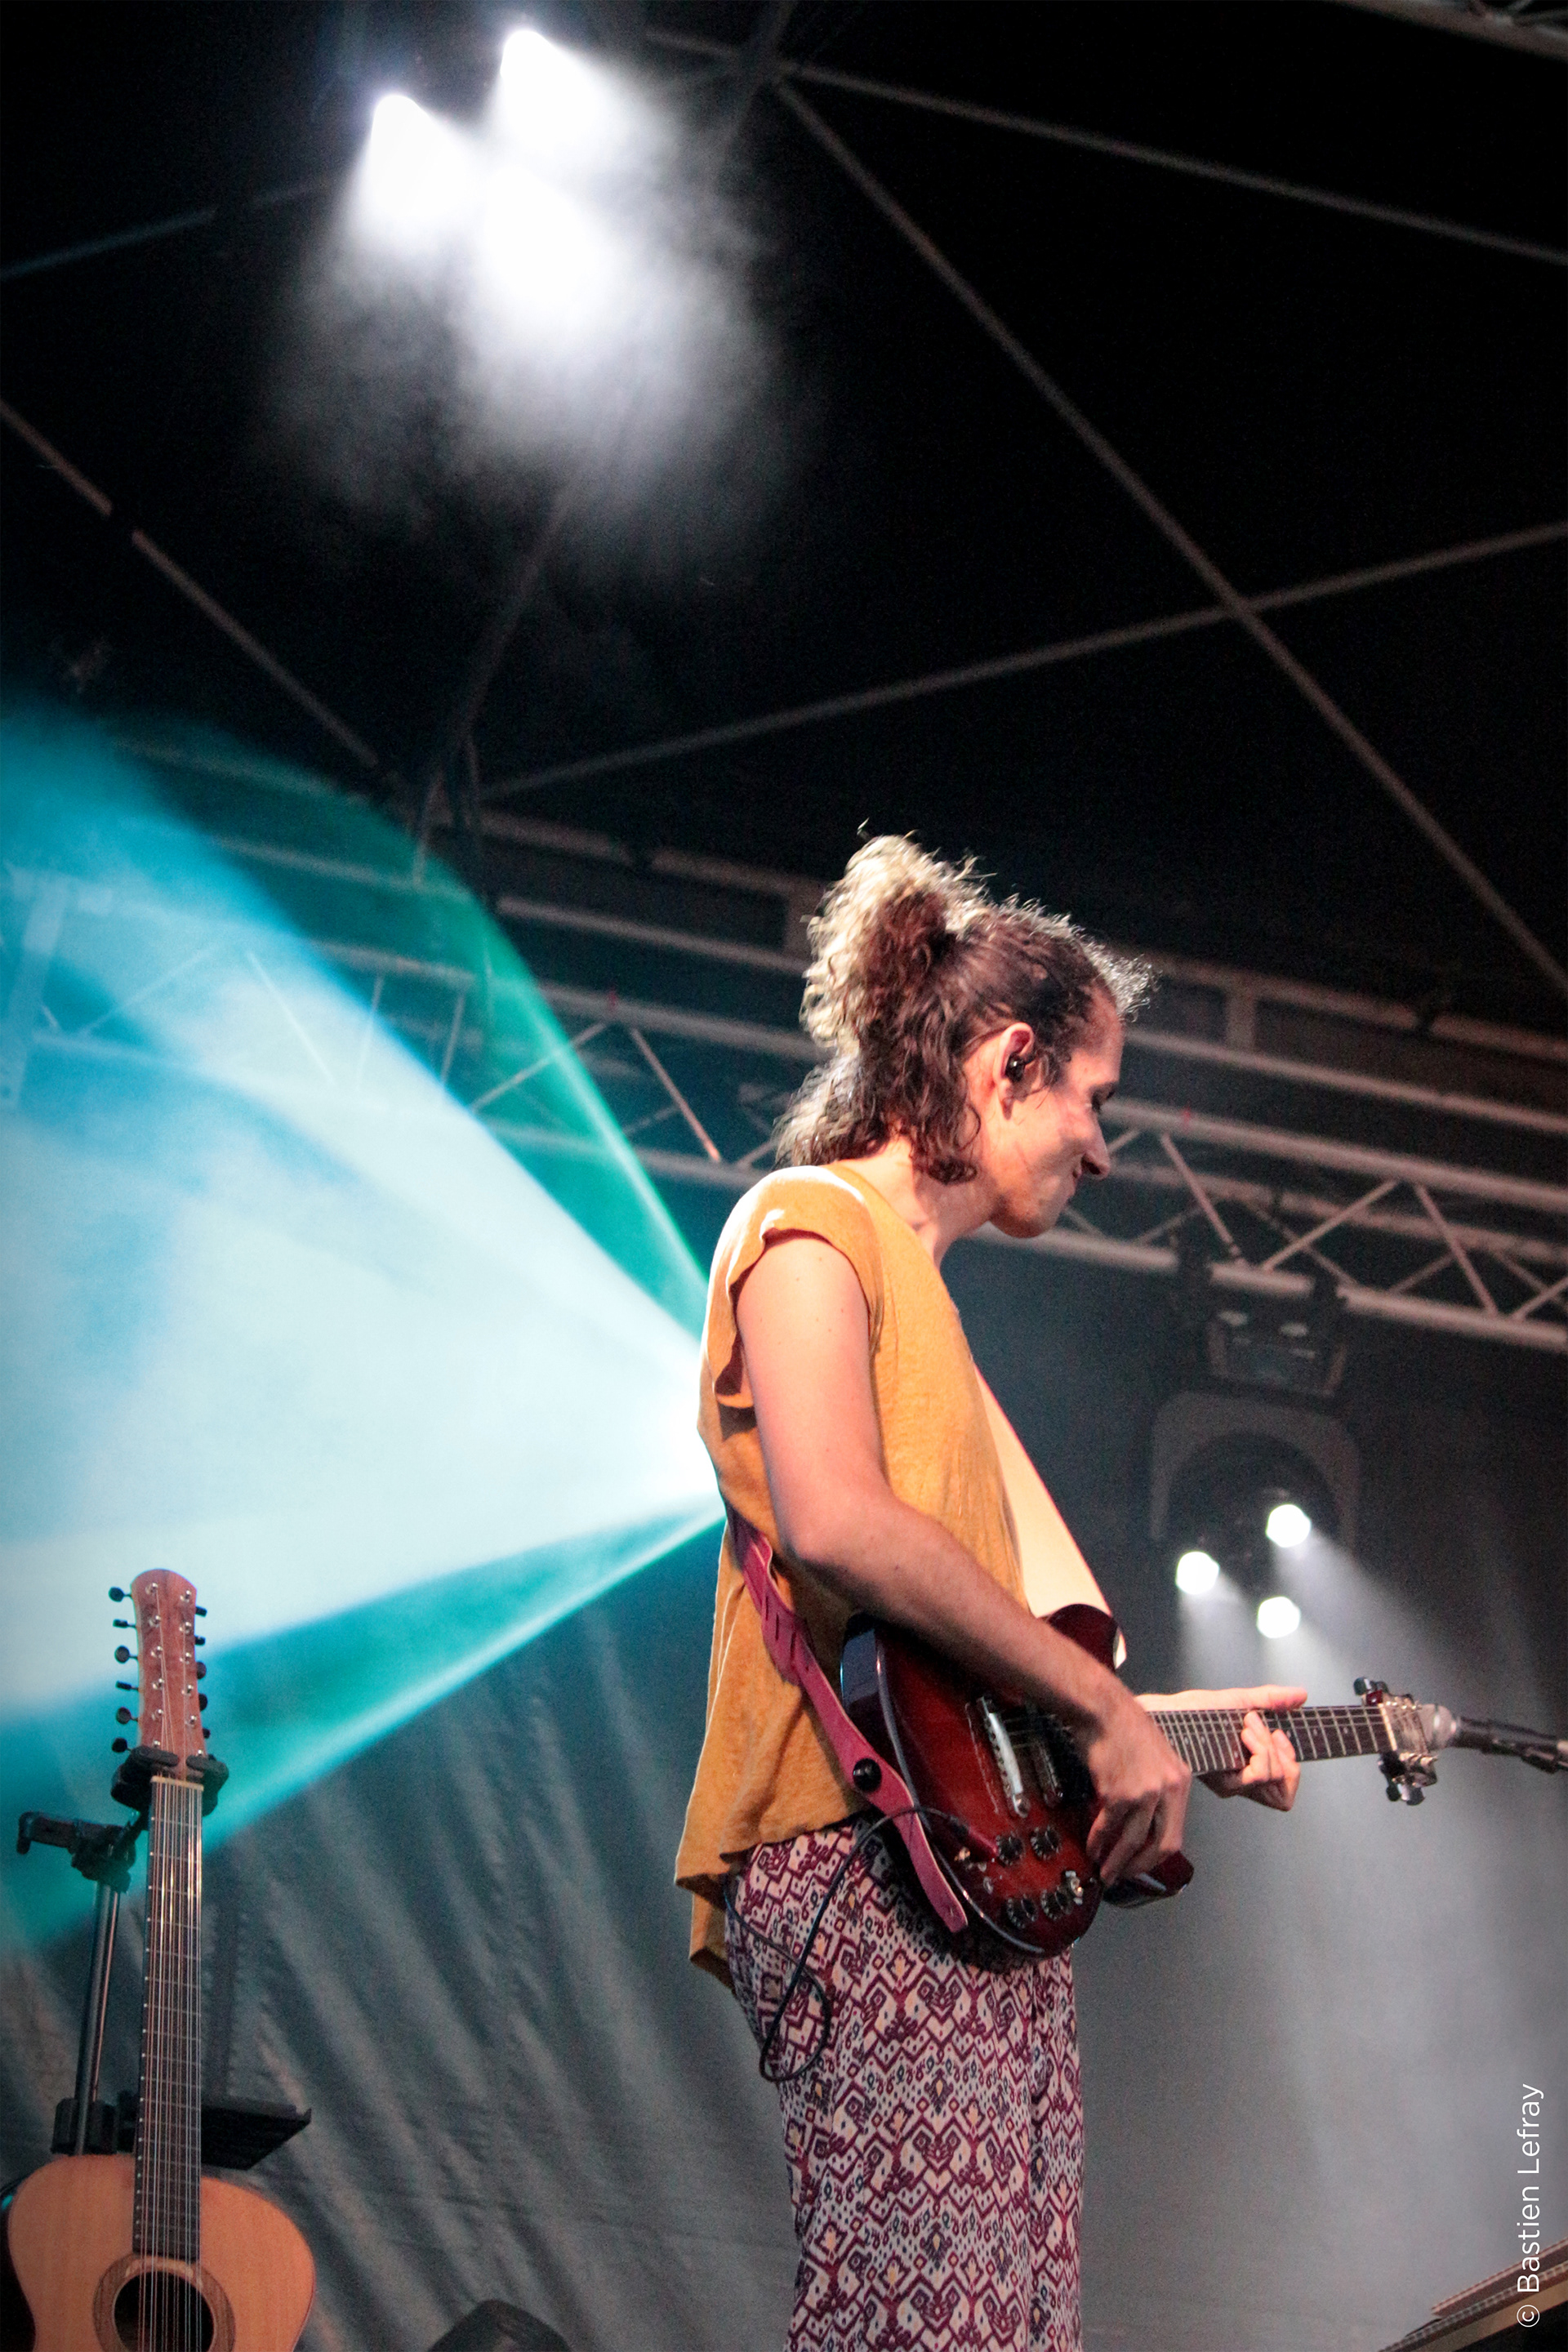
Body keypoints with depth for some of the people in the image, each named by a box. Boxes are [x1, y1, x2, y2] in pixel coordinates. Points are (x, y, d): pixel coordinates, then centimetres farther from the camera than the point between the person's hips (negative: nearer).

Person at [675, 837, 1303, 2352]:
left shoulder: (912, 1279, 27)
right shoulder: (814, 1222, -1)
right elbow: (836, 1527, -20)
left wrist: (1167, 1718, 24)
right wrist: (1105, 1710, -14)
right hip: (875, 1878, -10)